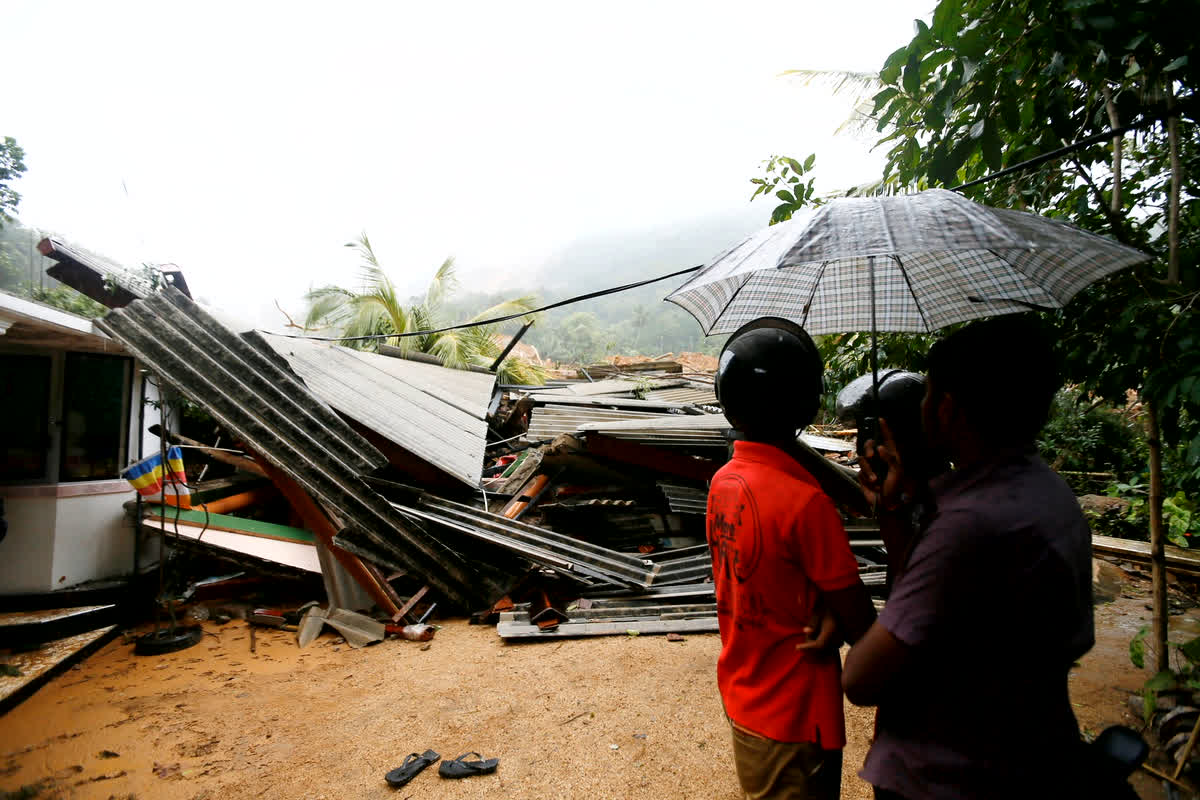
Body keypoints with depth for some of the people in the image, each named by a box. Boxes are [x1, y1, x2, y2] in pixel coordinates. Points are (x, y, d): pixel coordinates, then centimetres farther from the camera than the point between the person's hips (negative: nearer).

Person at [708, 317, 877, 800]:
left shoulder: (722, 481, -5)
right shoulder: (805, 501, -29)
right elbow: (860, 622, -19)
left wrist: (825, 613, -9)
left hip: (741, 694, 7)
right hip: (793, 719, -7)